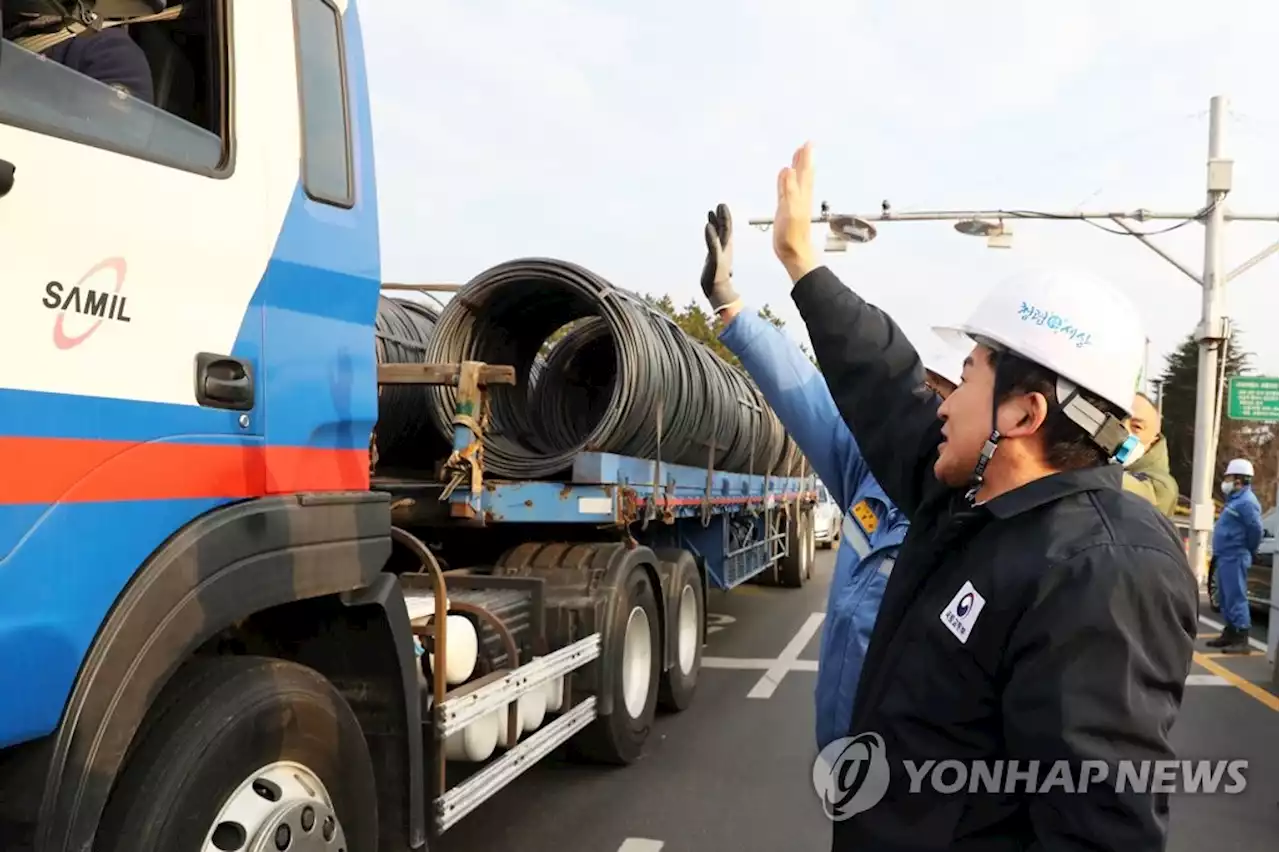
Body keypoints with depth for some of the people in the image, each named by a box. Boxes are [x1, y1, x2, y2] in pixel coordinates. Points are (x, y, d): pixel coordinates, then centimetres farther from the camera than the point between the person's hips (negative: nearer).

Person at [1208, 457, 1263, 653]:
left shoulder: (1246, 501, -16)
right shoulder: (1235, 499, 17)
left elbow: (1256, 529, -21)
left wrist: (1247, 551, -6)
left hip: (1234, 558, -11)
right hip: (1226, 557, 11)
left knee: (1236, 598, -10)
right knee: (1226, 598, 15)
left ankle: (1242, 640, -8)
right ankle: (1229, 634, 24)